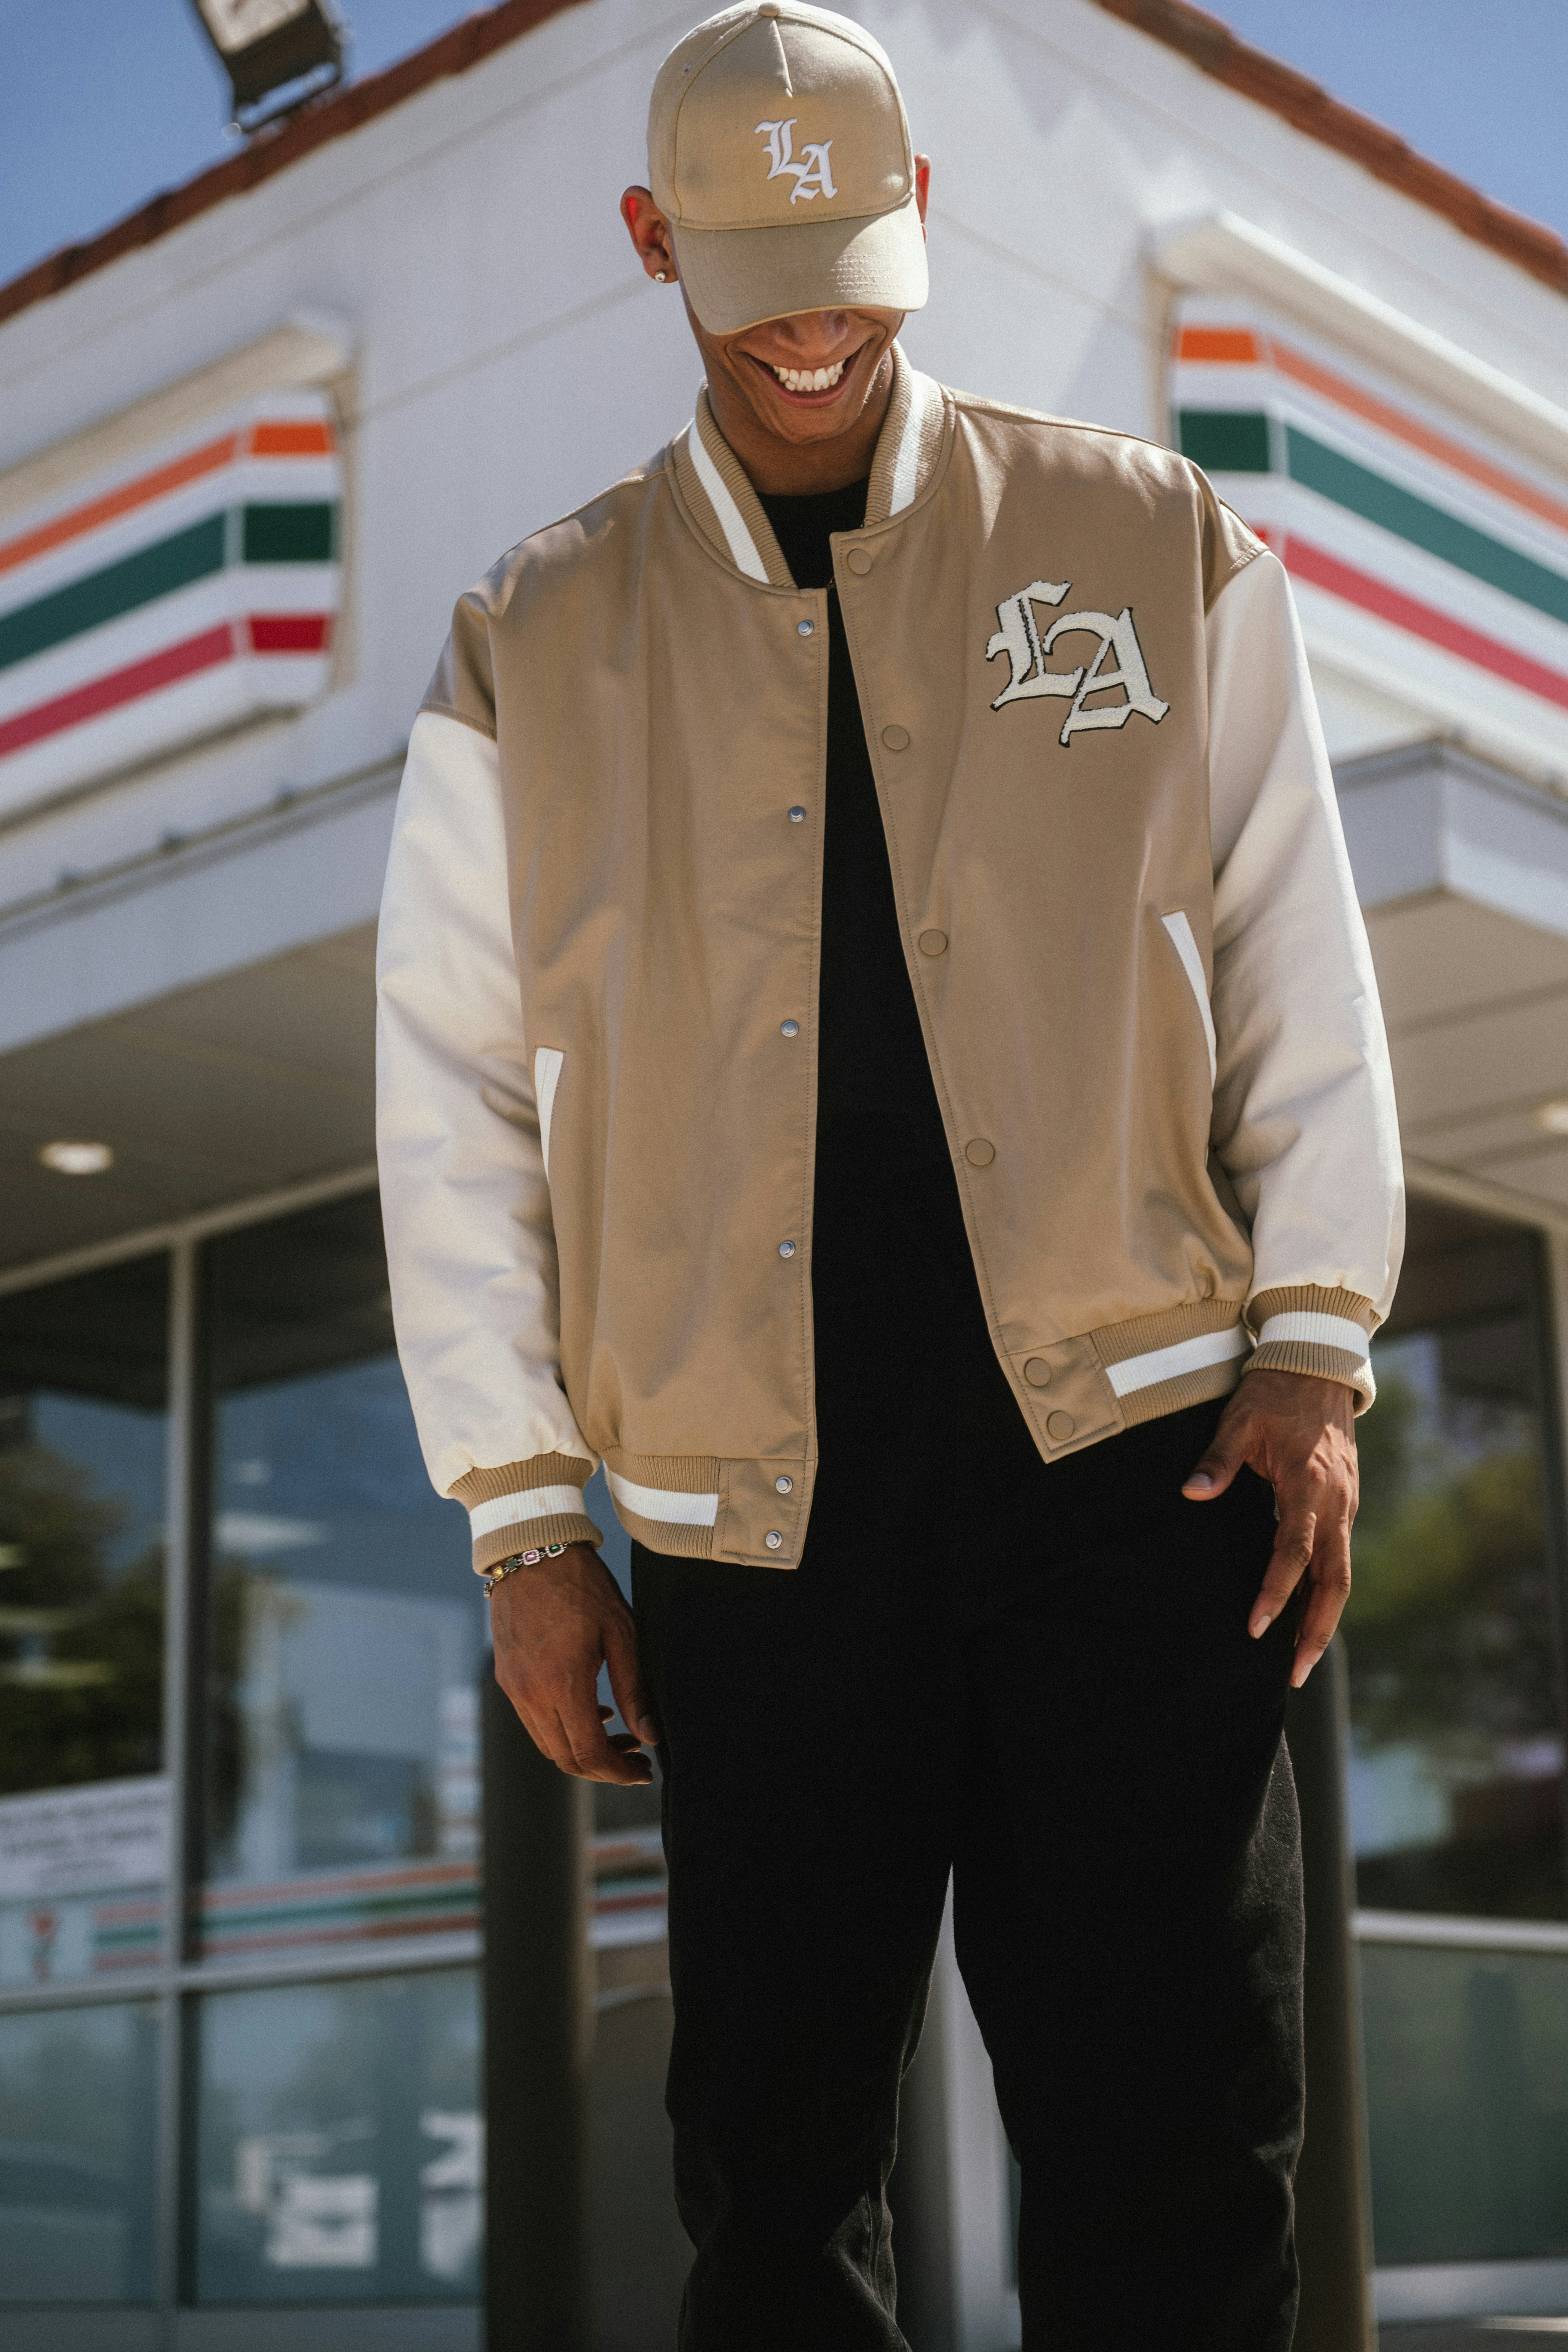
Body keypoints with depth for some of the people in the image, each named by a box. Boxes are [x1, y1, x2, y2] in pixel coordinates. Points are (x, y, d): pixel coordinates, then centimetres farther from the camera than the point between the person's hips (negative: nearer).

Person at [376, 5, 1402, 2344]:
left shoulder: (1153, 548, 8)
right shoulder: (533, 652, 8)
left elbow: (1301, 972, 10)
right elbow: (452, 1103, 9)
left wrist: (1312, 1347, -1)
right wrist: (522, 1526, 4)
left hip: (1131, 1464, 0)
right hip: (753, 1517, 1)